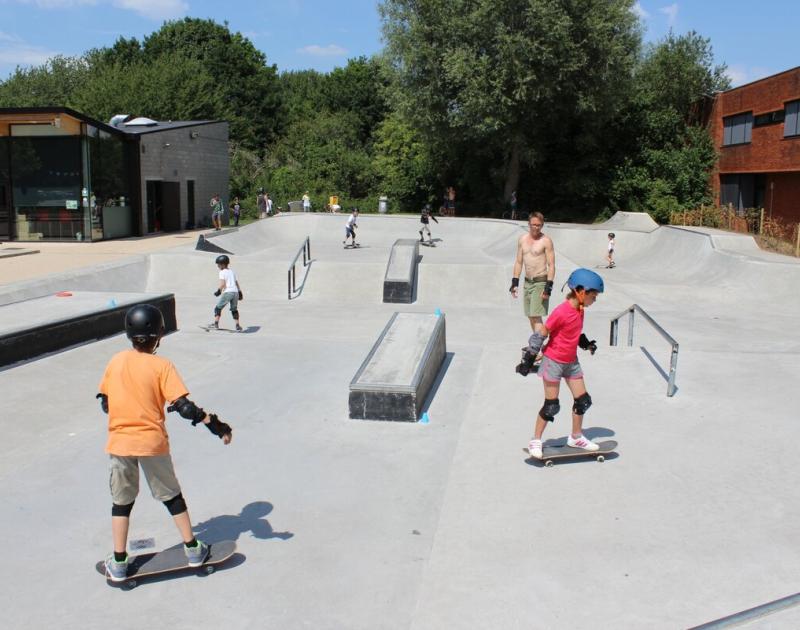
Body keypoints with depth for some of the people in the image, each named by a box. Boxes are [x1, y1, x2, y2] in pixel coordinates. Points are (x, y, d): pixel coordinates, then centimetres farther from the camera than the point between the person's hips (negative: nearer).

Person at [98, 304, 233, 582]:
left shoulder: (116, 361, -1)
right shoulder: (162, 366, -11)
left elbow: (105, 402, 6)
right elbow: (183, 405, -18)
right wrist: (214, 424, -15)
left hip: (119, 442, 2)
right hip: (152, 443, -2)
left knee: (121, 502, 15)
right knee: (172, 496, 15)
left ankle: (118, 564, 19)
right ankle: (193, 550, 23)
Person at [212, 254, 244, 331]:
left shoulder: (222, 272, 1)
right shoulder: (232, 272, 20)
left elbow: (222, 284, -11)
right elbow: (237, 283, 21)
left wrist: (218, 291, 0)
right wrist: (240, 292, 24)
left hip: (227, 292, -6)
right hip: (235, 292, 6)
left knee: (218, 308, 8)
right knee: (234, 309, 17)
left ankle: (216, 323, 1)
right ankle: (237, 326, 8)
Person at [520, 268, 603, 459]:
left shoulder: (580, 310, 2)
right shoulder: (561, 312, -23)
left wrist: (587, 343, 2)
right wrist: (528, 360, -15)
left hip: (571, 362, 8)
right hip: (553, 362, -8)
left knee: (583, 400, 10)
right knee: (551, 405, -1)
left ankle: (576, 437, 29)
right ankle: (535, 441, 13)